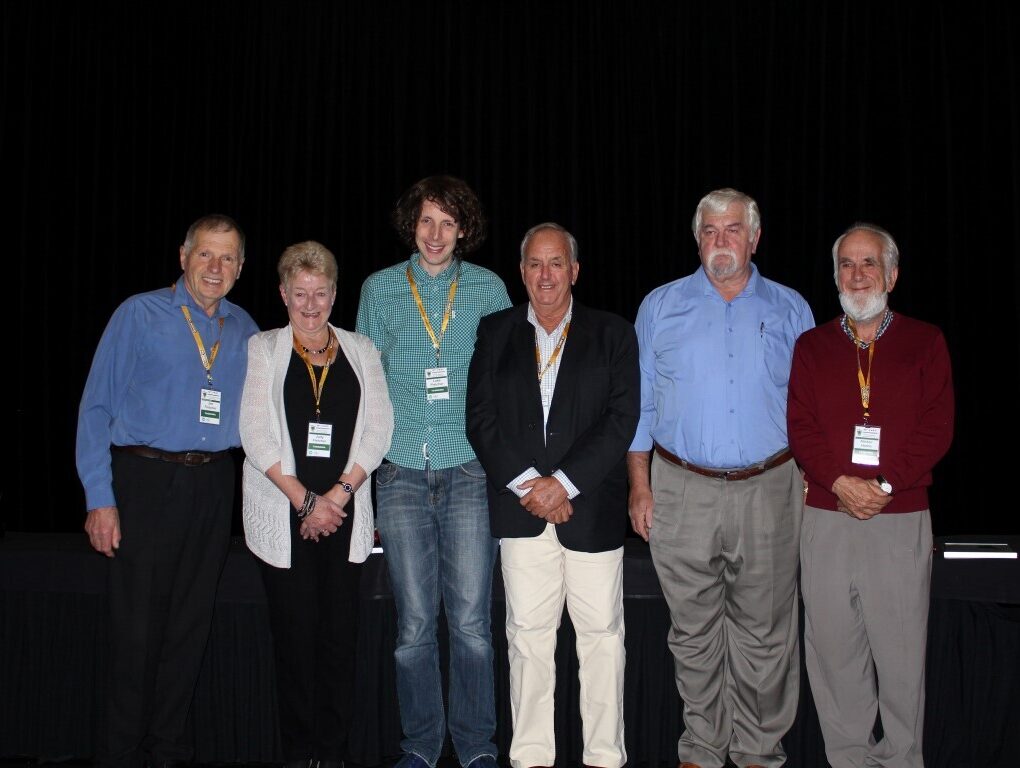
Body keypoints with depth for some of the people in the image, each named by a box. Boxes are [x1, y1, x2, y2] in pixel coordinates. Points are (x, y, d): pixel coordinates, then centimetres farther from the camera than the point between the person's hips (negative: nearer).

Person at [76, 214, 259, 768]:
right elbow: (97, 407, -4)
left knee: (191, 624, 10)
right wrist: (100, 498, -10)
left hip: (213, 487, 4)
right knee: (137, 626, -2)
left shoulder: (244, 330, 11)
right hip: (147, 479, -4)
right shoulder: (140, 315, -1)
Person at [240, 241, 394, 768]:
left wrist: (337, 493, -8)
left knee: (340, 631, 0)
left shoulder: (361, 350, 13)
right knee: (294, 630, -2)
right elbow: (255, 433, -1)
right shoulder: (263, 349, 8)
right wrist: (305, 500, -9)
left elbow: (379, 428, 5)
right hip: (283, 514, -1)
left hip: (344, 513, 2)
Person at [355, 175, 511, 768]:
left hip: (470, 471, -1)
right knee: (414, 623, 5)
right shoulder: (379, 289, 9)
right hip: (402, 470, 1)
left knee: (471, 621, -1)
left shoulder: (489, 289, 6)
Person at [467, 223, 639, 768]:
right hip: (520, 508, 1)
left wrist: (563, 483, -12)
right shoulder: (495, 332, 9)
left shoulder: (614, 334, 5)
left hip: (591, 505, -1)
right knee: (528, 633, 6)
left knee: (602, 632, 3)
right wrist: (527, 484, -9)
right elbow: (480, 418, 3)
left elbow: (622, 420, -3)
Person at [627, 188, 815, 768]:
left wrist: (811, 483, 3)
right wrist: (640, 486, 1)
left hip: (768, 491, 0)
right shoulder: (661, 306, 7)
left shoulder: (790, 310, 9)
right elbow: (639, 403, 8)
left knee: (765, 632, 5)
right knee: (694, 631, 7)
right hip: (682, 492, 0)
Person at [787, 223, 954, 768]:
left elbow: (936, 428, -1)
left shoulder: (925, 342, 7)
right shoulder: (811, 346, 12)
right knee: (834, 649, 5)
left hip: (901, 521, -1)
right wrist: (841, 483, -13)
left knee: (901, 651, 1)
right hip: (826, 519, 2)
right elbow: (800, 427, 2)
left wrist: (884, 485, -13)